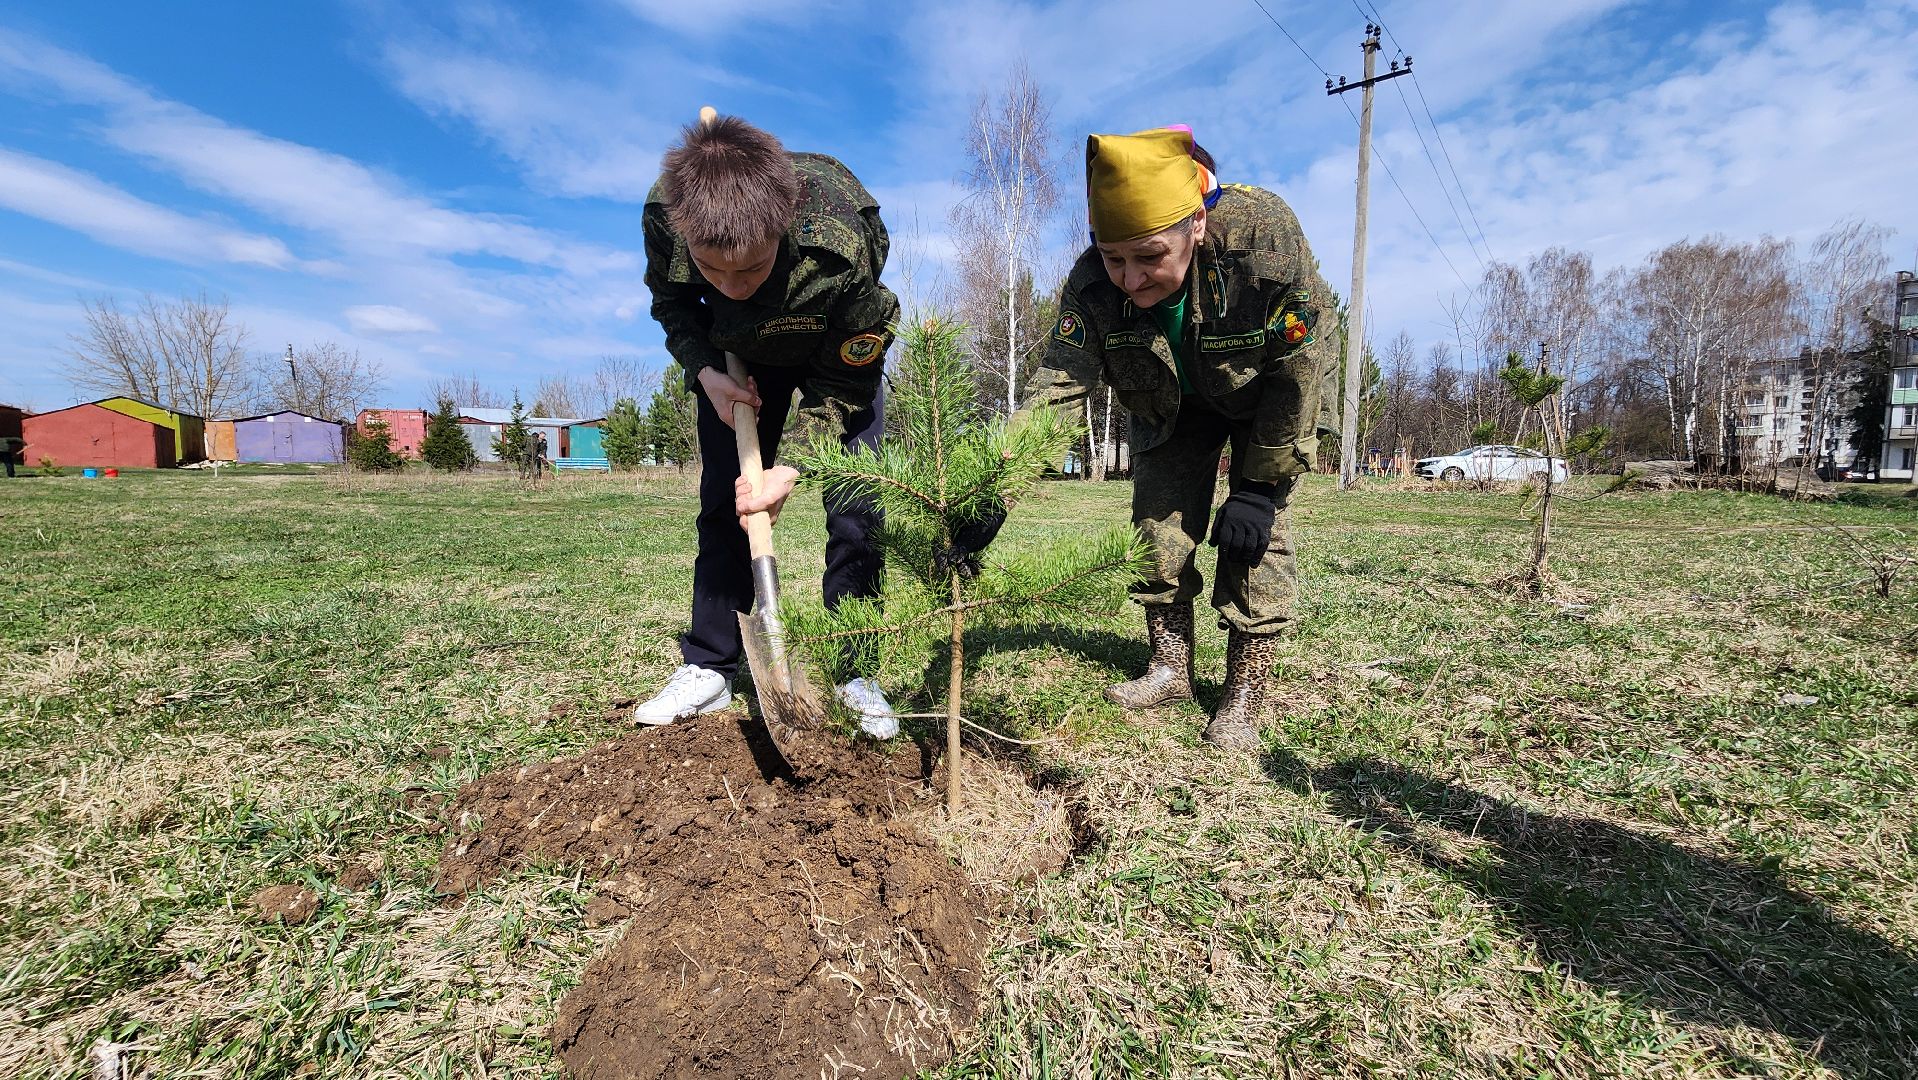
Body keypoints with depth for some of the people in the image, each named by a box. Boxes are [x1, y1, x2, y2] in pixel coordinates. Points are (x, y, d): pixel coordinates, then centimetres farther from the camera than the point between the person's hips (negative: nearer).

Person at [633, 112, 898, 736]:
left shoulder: (844, 246, -40)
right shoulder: (664, 215, -30)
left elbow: (843, 386, -25)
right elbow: (671, 306, -6)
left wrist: (790, 467, -31)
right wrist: (705, 371, -23)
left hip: (837, 361, -2)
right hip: (737, 363, 3)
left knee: (855, 513, -13)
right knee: (723, 505, -2)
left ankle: (852, 674, 0)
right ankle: (707, 669, 10)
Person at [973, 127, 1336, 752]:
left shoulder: (1266, 241, -37)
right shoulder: (1092, 285, -29)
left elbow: (1300, 372, -27)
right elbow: (1057, 382, -37)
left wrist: (1258, 487, -24)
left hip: (1265, 399, -3)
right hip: (1170, 408, 3)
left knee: (1254, 535, -14)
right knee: (1158, 524, -2)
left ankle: (1245, 694, -3)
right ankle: (1170, 669, 13)